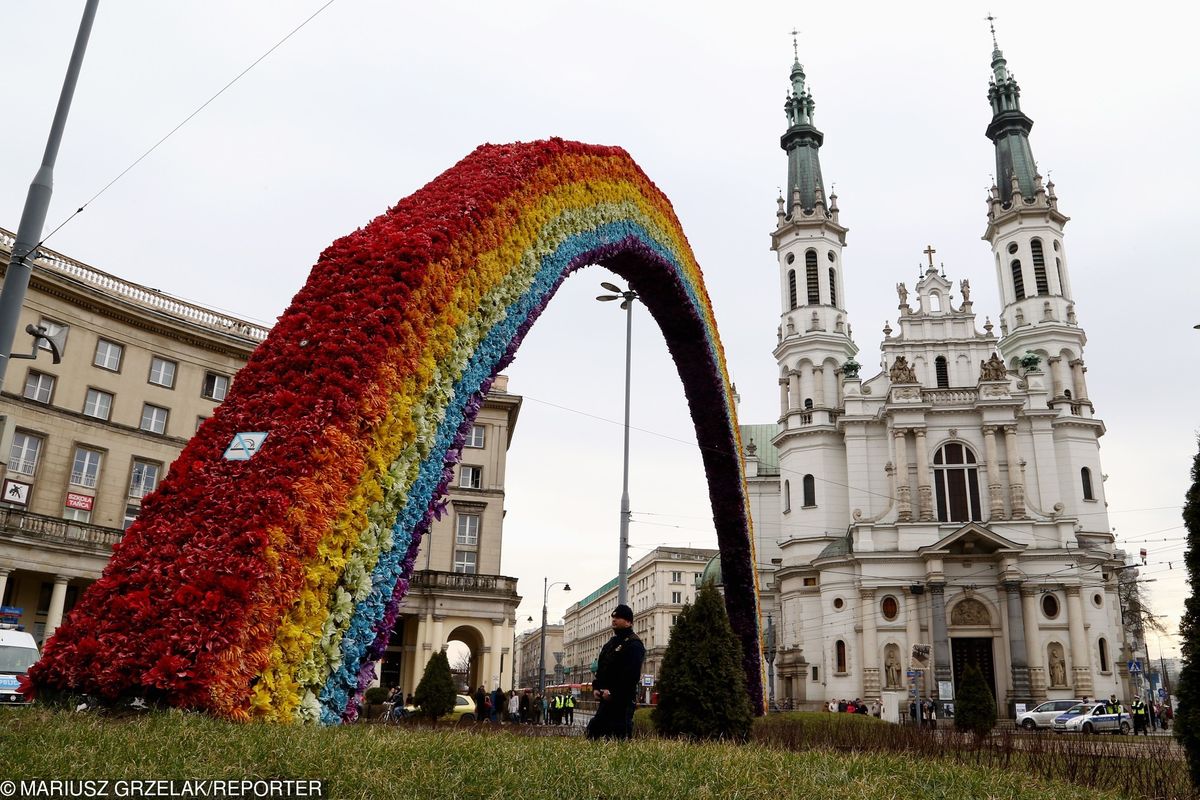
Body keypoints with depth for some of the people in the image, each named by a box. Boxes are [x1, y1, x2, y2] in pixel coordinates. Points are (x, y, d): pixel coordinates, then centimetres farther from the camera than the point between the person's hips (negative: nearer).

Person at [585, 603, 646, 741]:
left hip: (622, 700, -9)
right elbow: (600, 668, 21)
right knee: (593, 729, 9)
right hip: (606, 698, 9)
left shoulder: (634, 644, -9)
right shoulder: (611, 643, 20)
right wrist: (596, 687, 5)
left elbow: (631, 674, -19)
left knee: (619, 735, -7)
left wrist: (612, 692, -19)